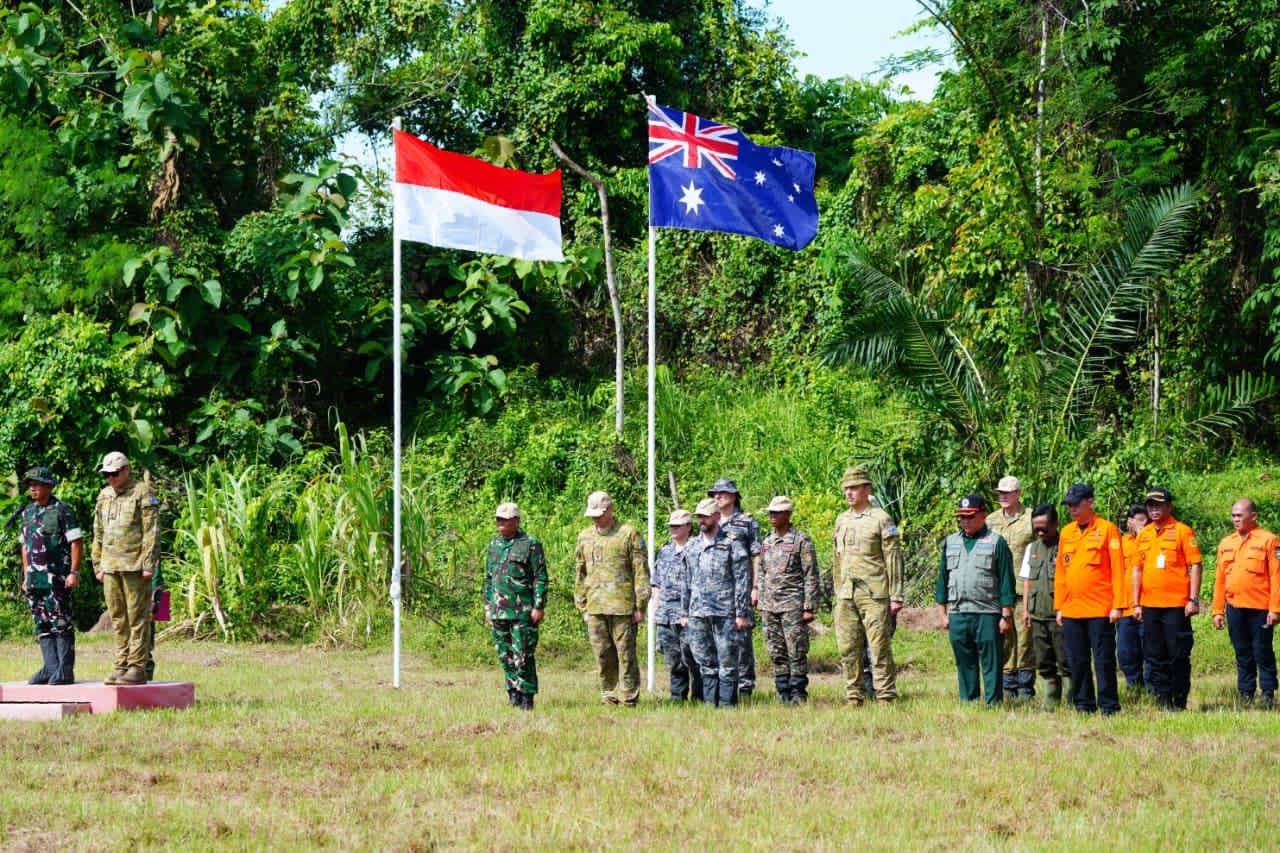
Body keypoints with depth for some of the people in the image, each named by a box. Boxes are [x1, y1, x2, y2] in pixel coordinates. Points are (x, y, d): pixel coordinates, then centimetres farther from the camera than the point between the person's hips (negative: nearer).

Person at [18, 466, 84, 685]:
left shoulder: (63, 511, -6)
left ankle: (65, 671, -5)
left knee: (61, 624, -6)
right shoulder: (27, 513, 15)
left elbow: (77, 543, -8)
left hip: (57, 577, -7)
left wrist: (74, 573, -14)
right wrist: (26, 576, 17)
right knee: (42, 625, 6)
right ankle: (50, 668, 10)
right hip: (35, 578, 7)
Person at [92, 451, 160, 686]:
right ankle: (122, 665, 12)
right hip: (111, 567, 7)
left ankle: (138, 668, -5)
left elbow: (152, 532, -9)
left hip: (135, 567, -7)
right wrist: (98, 565, 16)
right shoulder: (104, 496, 16)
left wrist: (149, 565, -14)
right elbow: (98, 534, 22)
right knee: (118, 620, 8)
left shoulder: (143, 493, -4)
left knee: (138, 618, -5)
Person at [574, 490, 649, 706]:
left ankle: (629, 701, 1)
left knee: (626, 655, -3)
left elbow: (641, 573, -2)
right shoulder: (585, 537, 15)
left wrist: (640, 606, -7)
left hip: (622, 607, -5)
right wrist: (582, 606, 15)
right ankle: (609, 699, 13)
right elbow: (581, 575, 21)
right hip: (595, 608, 5)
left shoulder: (628, 534, -1)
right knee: (603, 656, 6)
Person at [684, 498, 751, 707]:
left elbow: (742, 581, -5)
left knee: (727, 662, -3)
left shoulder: (732, 544, -3)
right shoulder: (693, 545, 14)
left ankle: (727, 703, 1)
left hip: (725, 612, -5)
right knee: (705, 661, 7)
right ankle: (709, 702, 13)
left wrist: (742, 613, -9)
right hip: (698, 612, 5)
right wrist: (686, 611, 16)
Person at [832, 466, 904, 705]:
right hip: (846, 596, 6)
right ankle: (854, 698, 12)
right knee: (848, 649, 6)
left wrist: (896, 596, -10)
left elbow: (894, 560, -6)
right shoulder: (842, 520, 15)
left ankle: (886, 697, -3)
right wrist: (838, 592, 18)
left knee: (880, 647, -7)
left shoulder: (881, 519, -4)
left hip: (874, 595, -6)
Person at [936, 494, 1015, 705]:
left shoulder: (996, 543, 2)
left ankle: (994, 702, -1)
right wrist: (943, 612, 13)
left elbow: (1006, 582, 0)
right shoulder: (951, 543, 16)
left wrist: (1006, 615, -5)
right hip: (957, 614, 4)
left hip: (987, 614, -4)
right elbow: (943, 579, 19)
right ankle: (968, 702, 14)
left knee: (990, 662, -3)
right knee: (964, 663, 7)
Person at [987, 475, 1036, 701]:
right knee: (1003, 638, 3)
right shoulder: (990, 521, 15)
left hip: (1024, 587, -3)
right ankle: (1008, 686, 9)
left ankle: (1026, 687, 1)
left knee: (1025, 637, -5)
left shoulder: (1031, 518, 3)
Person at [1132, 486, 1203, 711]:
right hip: (1150, 605, 5)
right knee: (1154, 656, 6)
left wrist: (1194, 599, -12)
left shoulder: (1182, 531, -3)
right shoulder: (1143, 535, 13)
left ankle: (1179, 702, 5)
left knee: (1178, 655, -3)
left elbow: (1196, 566, -5)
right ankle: (1163, 700, 13)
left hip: (1176, 605, -5)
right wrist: (1136, 603, 11)